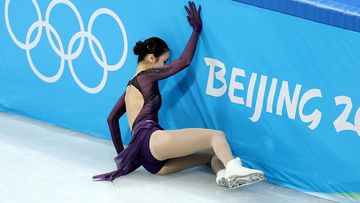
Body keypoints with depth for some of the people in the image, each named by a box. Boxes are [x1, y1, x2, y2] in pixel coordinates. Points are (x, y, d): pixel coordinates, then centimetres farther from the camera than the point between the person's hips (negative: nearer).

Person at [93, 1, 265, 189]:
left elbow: (111, 118, 37)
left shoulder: (130, 86, 32)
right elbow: (184, 61, 7)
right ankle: (234, 169, -54)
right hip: (151, 139, -9)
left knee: (213, 152, 6)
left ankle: (223, 174, -30)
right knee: (217, 135, -22)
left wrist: (121, 152, 37)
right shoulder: (147, 75, 9)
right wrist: (197, 28, 17)